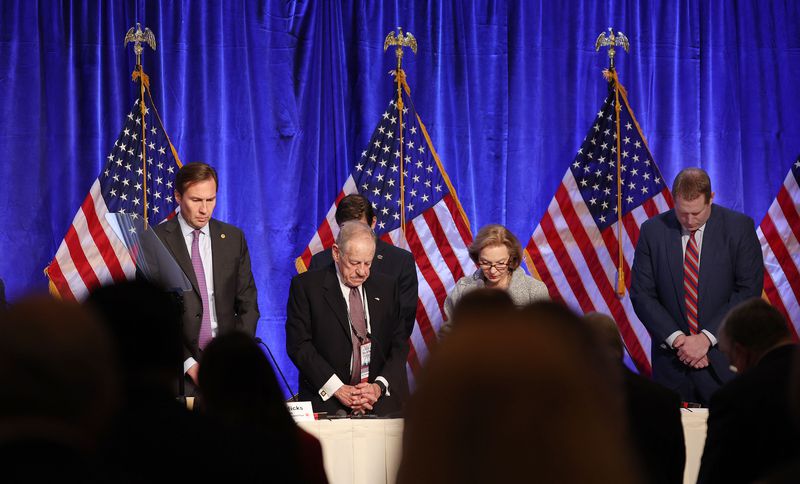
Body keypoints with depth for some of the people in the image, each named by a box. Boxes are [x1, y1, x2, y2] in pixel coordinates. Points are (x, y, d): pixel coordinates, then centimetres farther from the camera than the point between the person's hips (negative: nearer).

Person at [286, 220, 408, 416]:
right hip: (325, 402, -2)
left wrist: (380, 386, -4)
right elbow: (299, 344, -4)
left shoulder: (386, 287, 15)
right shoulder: (306, 286, 3)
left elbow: (399, 344, 14)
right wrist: (337, 389, -12)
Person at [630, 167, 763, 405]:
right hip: (671, 362, 1)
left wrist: (706, 338, -14)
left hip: (724, 358, -1)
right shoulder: (653, 230, 1)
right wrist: (676, 339, -11)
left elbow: (749, 290, -7)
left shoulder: (740, 227, -3)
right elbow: (642, 294, 1)